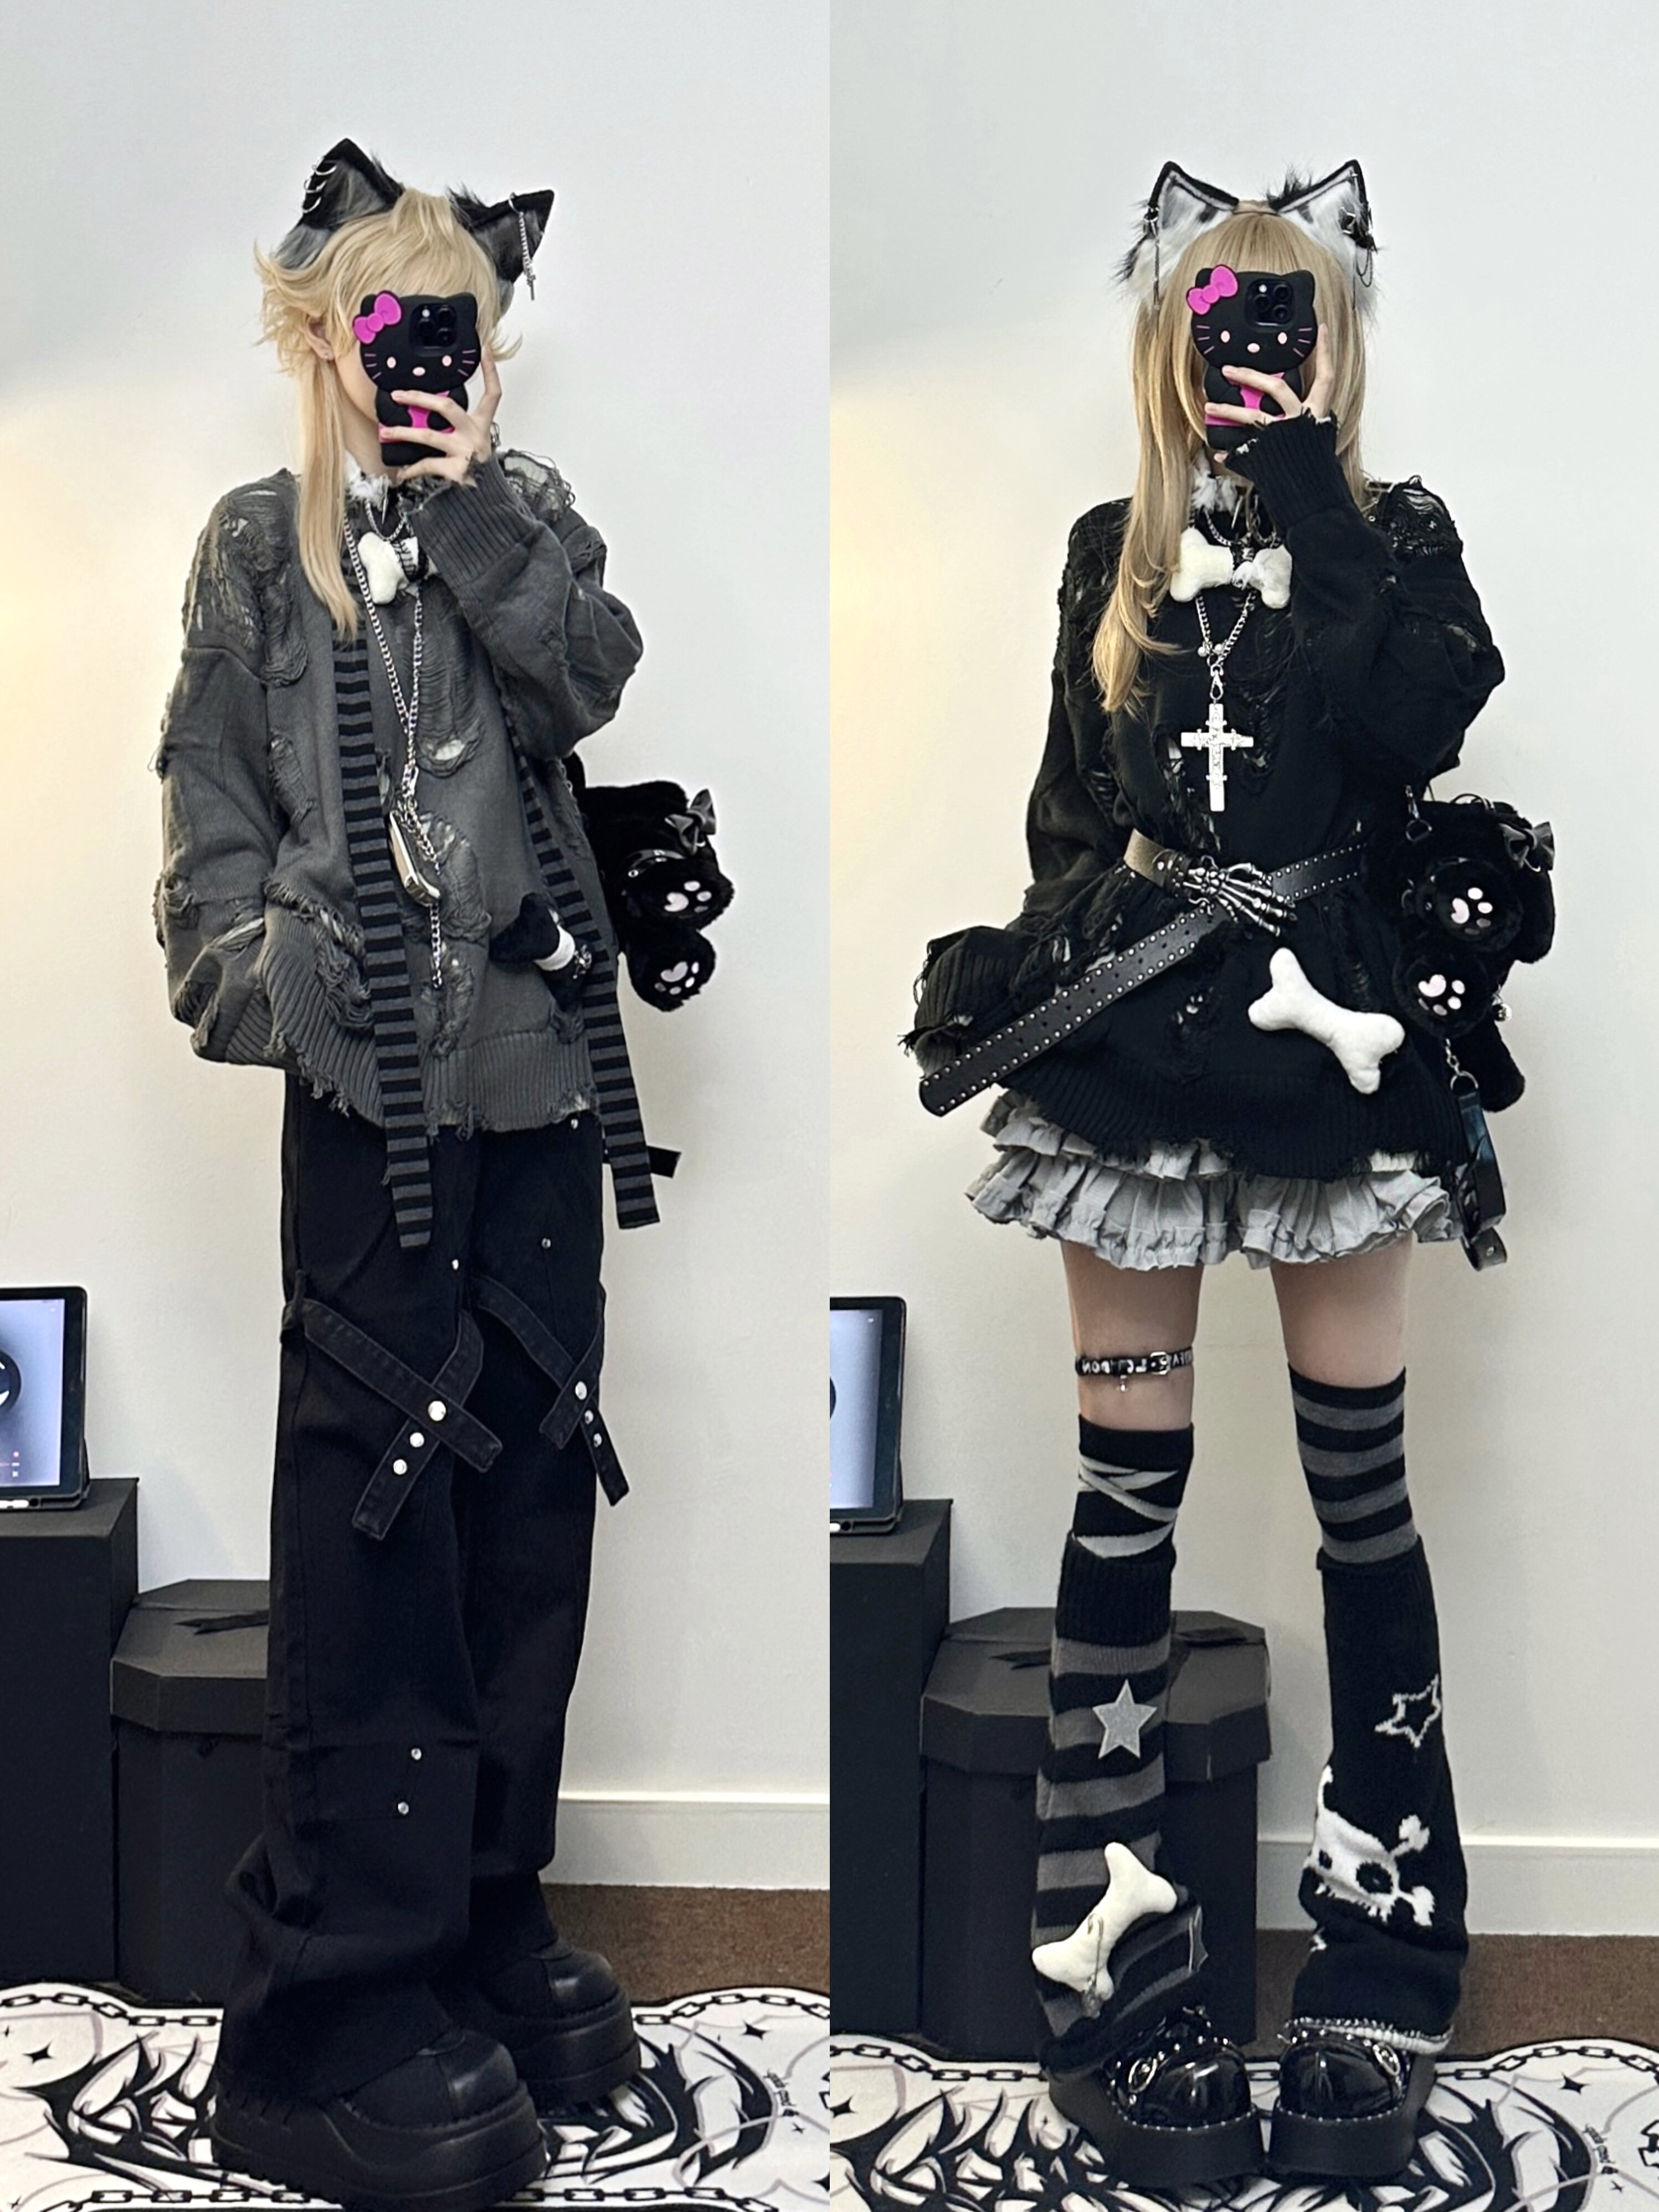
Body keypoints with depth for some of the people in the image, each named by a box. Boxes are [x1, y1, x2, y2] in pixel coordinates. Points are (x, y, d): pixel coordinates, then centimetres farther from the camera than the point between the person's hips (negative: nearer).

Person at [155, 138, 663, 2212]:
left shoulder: (524, 515, 12)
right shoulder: (260, 545, 6)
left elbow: (588, 677, -7)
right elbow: (213, 793, 2)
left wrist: (475, 504, -10)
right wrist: (247, 965, -11)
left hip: (538, 1059, 4)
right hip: (365, 1072, -3)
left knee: (531, 1484, 7)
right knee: (376, 1502, -6)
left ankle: (486, 1915, 21)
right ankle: (339, 1990, -1)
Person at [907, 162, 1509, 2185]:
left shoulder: (1395, 541, 6)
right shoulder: (1113, 558, 11)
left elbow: (1409, 728, -14)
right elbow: (1068, 808, 14)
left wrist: (1308, 495, -11)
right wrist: (1035, 992, 5)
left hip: (1331, 1027, -1)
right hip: (1137, 1031, 1)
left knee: (1362, 1486, 1)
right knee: (1129, 1488, 1)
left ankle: (1378, 1985, 10)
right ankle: (1119, 1994, 9)